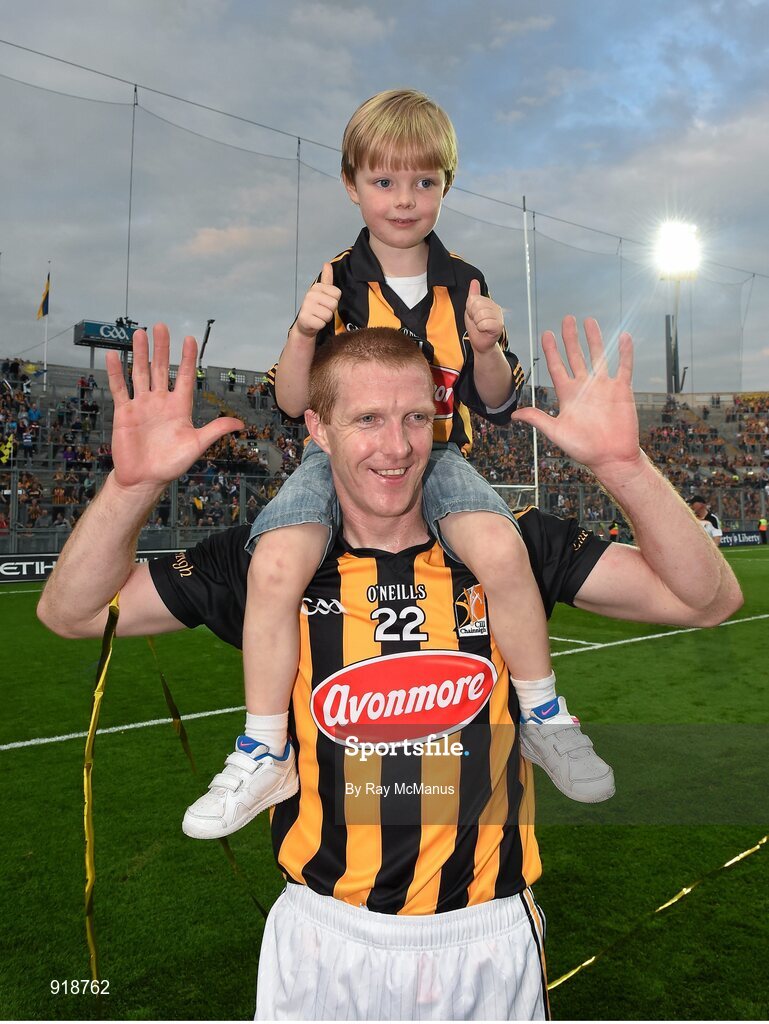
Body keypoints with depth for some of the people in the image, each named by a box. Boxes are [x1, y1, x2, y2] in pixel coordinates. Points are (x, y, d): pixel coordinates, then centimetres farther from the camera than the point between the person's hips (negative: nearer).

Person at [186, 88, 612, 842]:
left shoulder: (462, 285, 7)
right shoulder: (335, 283, 3)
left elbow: (496, 405, 7)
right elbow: (292, 403, -2)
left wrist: (487, 347, -12)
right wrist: (304, 333, -19)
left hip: (436, 454, 1)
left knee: (500, 545, -30)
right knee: (275, 563, -28)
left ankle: (544, 720, -5)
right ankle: (264, 755, -8)